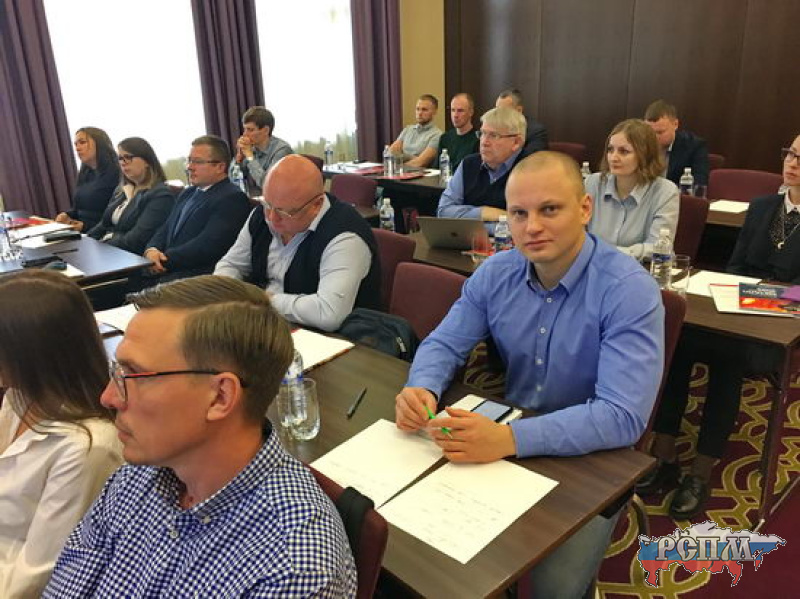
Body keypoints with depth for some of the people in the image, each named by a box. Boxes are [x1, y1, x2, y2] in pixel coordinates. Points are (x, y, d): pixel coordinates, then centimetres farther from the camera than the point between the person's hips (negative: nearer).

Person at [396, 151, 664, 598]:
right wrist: (420, 390, -23)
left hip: (590, 457, -4)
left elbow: (622, 417, -30)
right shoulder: (495, 273, -5)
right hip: (506, 433, 5)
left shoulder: (630, 289, -22)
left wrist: (508, 439, -41)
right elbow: (444, 344, 2)